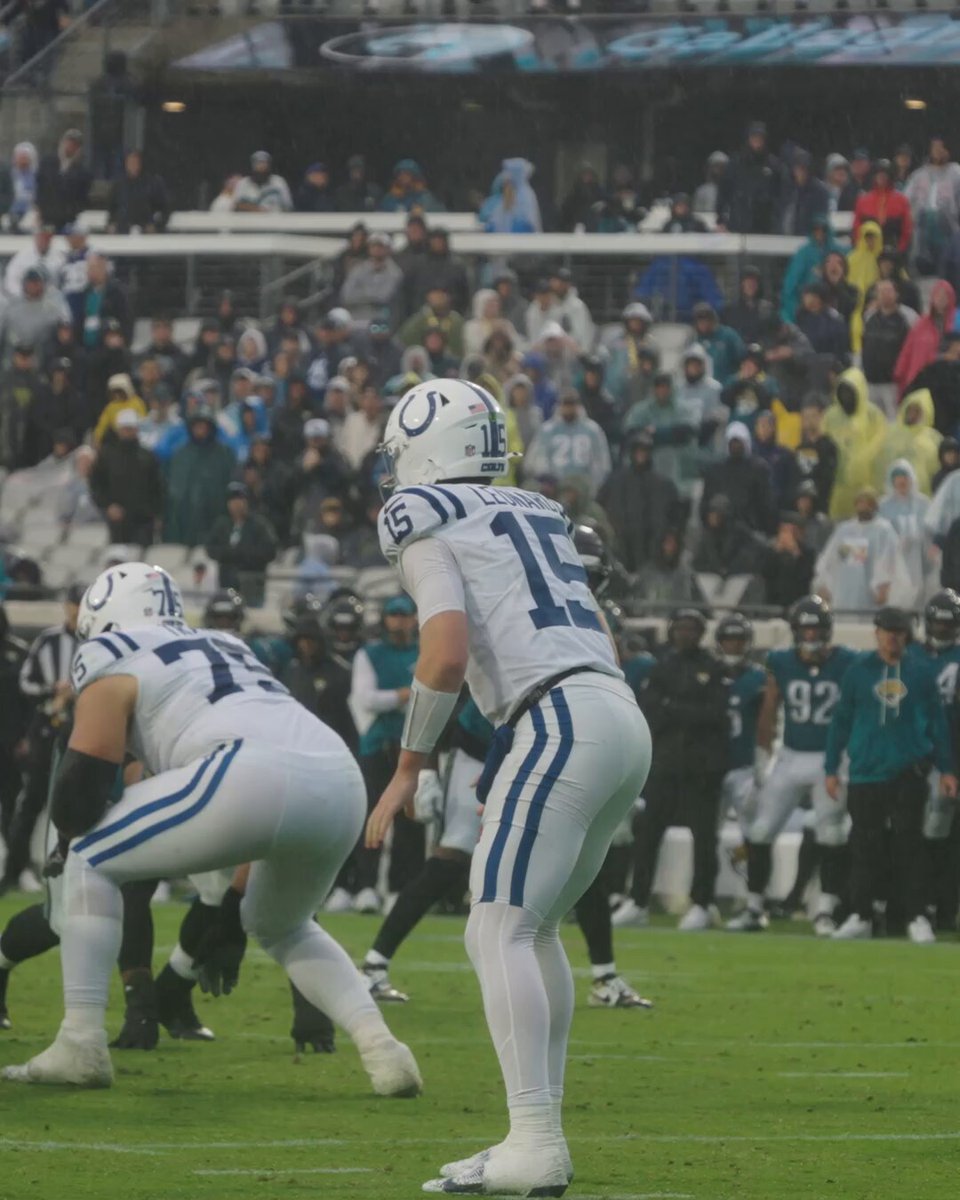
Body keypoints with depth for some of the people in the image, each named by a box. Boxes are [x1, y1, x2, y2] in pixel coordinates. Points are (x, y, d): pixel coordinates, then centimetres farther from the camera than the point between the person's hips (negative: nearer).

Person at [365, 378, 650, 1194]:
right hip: (624, 721, 8)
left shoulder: (425, 521, 3)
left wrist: (407, 769, -2)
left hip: (560, 722, -8)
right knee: (536, 928, 18)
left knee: (498, 934, -10)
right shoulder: (536, 515, 26)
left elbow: (448, 655, -11)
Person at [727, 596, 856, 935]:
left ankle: (826, 911, 2)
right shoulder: (781, 665, 1)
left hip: (831, 759, -3)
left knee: (831, 834, -8)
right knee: (760, 831, 0)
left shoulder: (846, 665, -6)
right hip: (790, 759, 3)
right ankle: (754, 909, 11)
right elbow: (768, 714, 9)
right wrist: (763, 760, 7)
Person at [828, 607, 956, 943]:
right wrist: (831, 769, 6)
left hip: (909, 772, -1)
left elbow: (937, 722, 10)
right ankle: (861, 915, 12)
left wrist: (946, 769, 8)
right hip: (866, 772, 1)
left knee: (908, 843, -4)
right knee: (865, 844, 4)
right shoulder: (859, 670, 3)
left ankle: (917, 918, -1)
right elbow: (842, 721, 8)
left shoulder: (919, 672, 4)